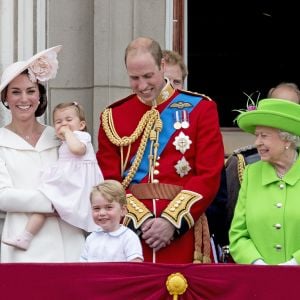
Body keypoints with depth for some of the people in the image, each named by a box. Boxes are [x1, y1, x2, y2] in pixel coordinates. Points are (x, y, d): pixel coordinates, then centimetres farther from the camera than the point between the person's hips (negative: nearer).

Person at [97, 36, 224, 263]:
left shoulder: (200, 108, 4)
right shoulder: (113, 117, 9)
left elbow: (209, 176, -3)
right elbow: (109, 181, 4)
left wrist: (172, 221, -12)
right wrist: (142, 220, -11)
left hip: (183, 232, -1)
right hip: (130, 229, 1)